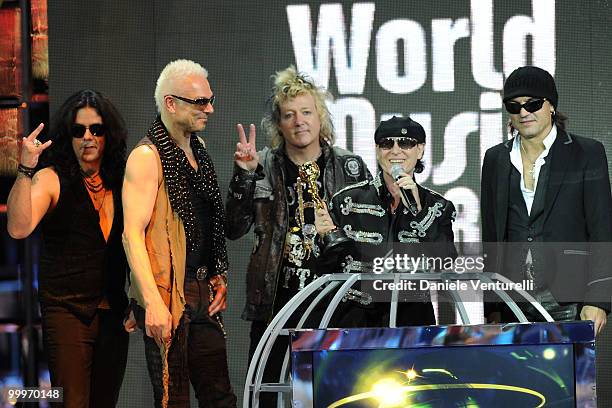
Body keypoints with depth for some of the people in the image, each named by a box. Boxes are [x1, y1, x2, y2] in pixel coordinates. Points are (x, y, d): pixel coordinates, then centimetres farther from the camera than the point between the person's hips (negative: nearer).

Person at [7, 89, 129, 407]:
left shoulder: (119, 181, 10)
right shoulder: (52, 179, -4)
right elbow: (18, 228, -20)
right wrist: (25, 170, -27)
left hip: (113, 310, 5)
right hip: (67, 310, -5)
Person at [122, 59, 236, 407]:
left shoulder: (198, 147, 15)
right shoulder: (147, 157, -10)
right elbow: (132, 234, -17)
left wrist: (219, 277, 13)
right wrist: (152, 302, -25)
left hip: (203, 294, 8)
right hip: (167, 297, -8)